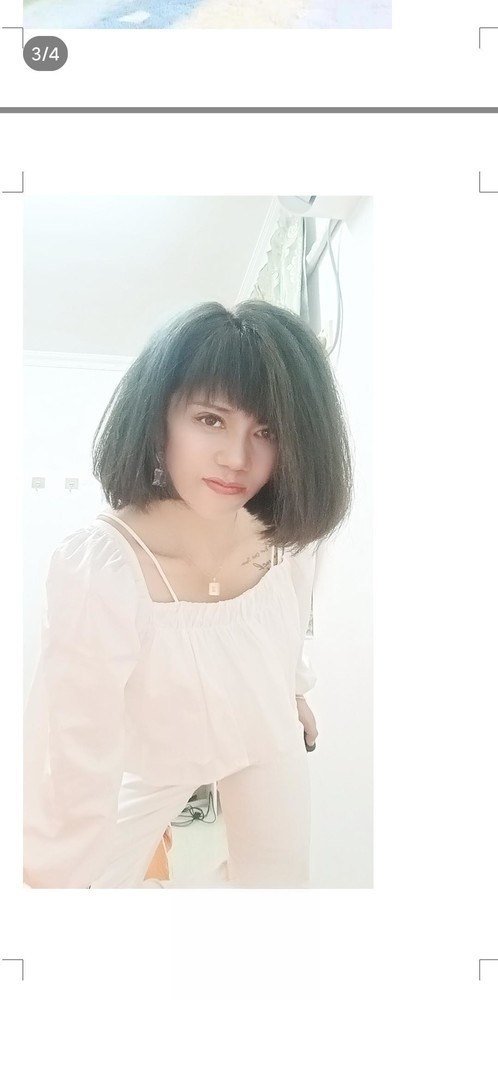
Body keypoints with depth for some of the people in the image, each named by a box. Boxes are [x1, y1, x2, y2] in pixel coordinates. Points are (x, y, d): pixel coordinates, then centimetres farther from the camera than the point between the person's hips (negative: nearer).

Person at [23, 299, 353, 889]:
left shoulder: (287, 533, -24)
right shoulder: (97, 569, -41)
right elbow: (75, 777, -36)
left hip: (268, 736, 4)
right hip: (153, 757, -3)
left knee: (279, 881, 15)